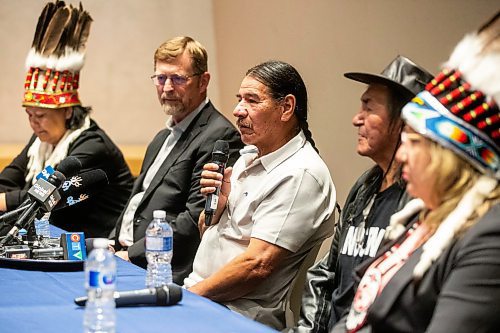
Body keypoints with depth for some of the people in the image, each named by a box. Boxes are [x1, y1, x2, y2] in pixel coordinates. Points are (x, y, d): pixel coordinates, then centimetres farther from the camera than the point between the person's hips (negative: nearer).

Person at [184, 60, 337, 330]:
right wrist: (216, 201, 0)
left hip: (241, 314, -8)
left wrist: (194, 292, -13)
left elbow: (257, 265, -20)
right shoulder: (248, 156, 14)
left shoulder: (301, 175, -13)